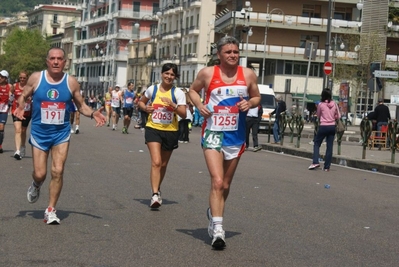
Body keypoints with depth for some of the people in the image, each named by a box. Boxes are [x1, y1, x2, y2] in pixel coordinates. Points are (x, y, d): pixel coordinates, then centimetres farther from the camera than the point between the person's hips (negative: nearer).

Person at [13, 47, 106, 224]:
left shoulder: (71, 82, -4)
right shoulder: (36, 78, -7)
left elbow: (81, 105, 6)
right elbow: (23, 97, 4)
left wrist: (93, 114, -14)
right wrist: (20, 108, -19)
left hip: (61, 133, 1)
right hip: (39, 132, 0)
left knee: (58, 171, -7)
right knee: (40, 174, 1)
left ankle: (51, 210, 7)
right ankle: (36, 186, 40)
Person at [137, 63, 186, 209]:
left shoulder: (178, 93, -3)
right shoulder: (152, 89, 2)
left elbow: (183, 114, -9)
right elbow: (141, 102, 19)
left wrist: (173, 105, -24)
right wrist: (145, 108, -2)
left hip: (170, 131, 1)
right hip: (153, 129, -1)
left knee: (163, 164, 14)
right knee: (156, 162, -17)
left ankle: (157, 190, 36)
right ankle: (155, 195, -22)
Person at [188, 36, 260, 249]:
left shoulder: (248, 75, 1)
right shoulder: (207, 73, -3)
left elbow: (257, 97, 13)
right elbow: (193, 90, 12)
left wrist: (250, 103, -9)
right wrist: (199, 105, -8)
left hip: (235, 135, 3)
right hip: (213, 133, -3)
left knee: (225, 185, 15)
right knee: (217, 182, -17)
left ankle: (213, 212, 42)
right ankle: (217, 230, -16)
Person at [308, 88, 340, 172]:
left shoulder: (321, 104, -9)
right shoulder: (334, 104, -1)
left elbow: (318, 116, 4)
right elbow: (338, 116, 5)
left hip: (323, 126, -3)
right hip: (332, 126, 3)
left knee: (317, 143, 11)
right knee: (329, 146, 6)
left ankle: (315, 162, -5)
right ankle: (327, 166, 7)